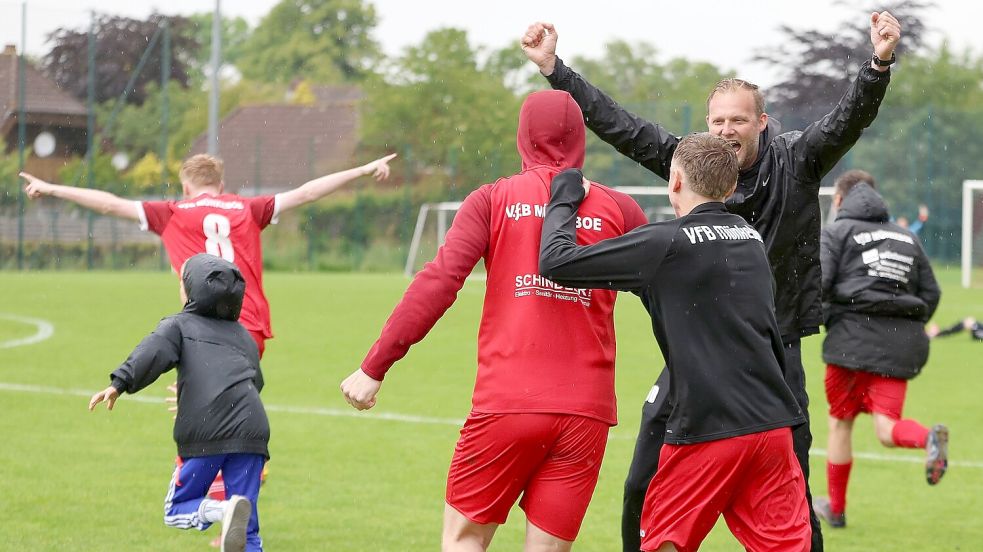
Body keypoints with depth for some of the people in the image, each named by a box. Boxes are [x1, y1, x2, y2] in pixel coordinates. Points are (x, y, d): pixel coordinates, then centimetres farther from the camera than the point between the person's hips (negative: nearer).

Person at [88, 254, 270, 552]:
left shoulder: (179, 325, 14)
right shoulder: (243, 334, 27)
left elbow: (154, 352, -6)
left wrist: (120, 383, -19)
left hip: (205, 432, -4)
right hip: (251, 431, 4)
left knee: (177, 510, 9)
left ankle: (223, 510, -21)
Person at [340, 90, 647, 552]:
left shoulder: (494, 199, 2)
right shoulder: (618, 210, 6)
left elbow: (439, 281, -7)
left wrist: (374, 366, -6)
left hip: (507, 404, -2)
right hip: (587, 409, 2)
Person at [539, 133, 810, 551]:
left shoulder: (667, 243, -6)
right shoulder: (750, 238, 14)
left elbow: (556, 262, -6)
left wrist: (564, 197, 10)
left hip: (708, 428, -5)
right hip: (772, 423, 5)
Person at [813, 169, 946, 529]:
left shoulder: (836, 232, 4)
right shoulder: (906, 237, 19)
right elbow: (931, 293, 15)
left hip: (853, 339, -3)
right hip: (899, 349, 3)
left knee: (840, 422, 13)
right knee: (886, 428, -2)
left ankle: (836, 509, 22)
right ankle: (928, 438, -35)